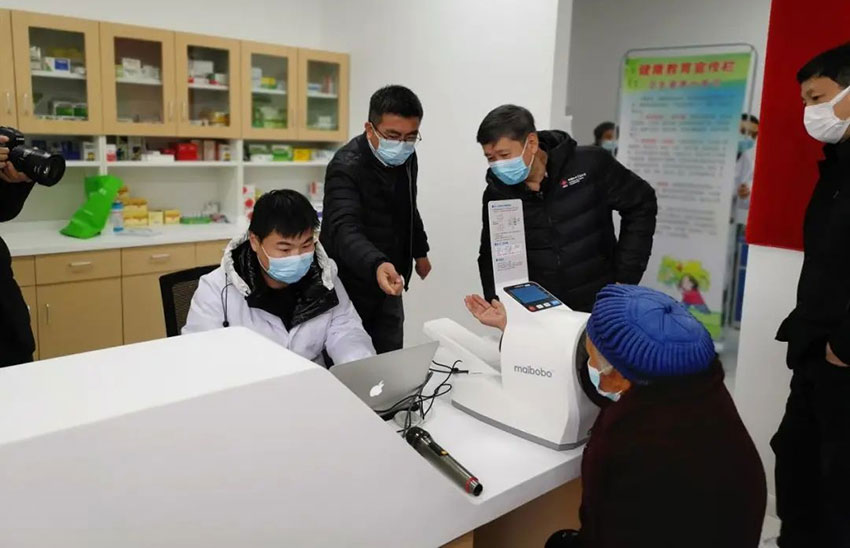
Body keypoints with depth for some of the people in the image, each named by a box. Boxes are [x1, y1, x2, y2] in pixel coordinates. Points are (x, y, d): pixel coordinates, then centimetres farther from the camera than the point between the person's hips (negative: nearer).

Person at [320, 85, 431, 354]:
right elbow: (344, 229, -40)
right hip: (350, 290, -6)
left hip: (388, 287, 7)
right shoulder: (346, 167, -24)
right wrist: (376, 265, -57)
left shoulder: (405, 157, 0)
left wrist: (420, 250, 22)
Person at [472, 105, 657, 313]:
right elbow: (491, 257, 4)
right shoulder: (496, 194, -5)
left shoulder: (590, 164, -13)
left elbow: (641, 206, -2)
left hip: (599, 307, -2)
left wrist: (625, 279, -6)